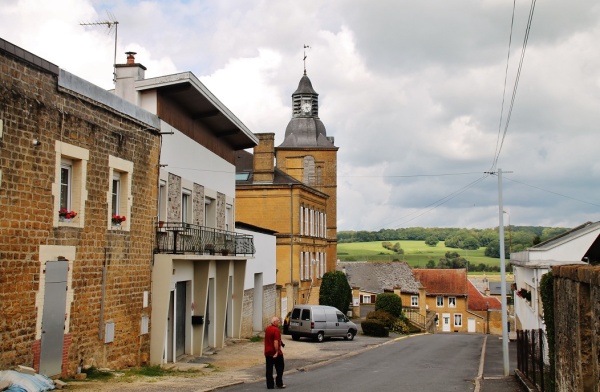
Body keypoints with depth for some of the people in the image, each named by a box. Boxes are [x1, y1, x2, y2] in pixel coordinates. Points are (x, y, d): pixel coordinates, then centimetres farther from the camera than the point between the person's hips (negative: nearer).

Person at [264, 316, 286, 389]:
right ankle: (279, 383, 8)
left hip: (267, 352, 7)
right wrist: (277, 352, -22)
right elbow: (276, 342, -24)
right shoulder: (276, 330, -17)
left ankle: (270, 385, 7)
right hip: (275, 353, -7)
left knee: (269, 369, 7)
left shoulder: (267, 329, 10)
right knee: (280, 367, 7)